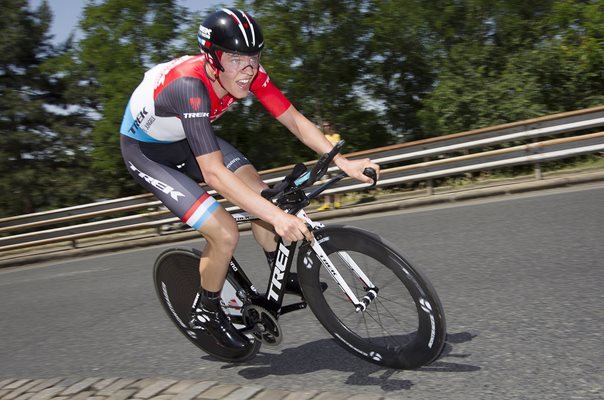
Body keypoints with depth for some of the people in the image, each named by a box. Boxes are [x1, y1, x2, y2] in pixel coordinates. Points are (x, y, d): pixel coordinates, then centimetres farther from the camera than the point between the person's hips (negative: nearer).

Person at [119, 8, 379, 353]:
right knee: (226, 234, -19)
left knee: (260, 194, -7)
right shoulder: (190, 87, -39)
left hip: (186, 137, 7)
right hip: (147, 152, -6)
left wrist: (344, 162, -25)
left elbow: (295, 120, -15)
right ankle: (206, 313, 7)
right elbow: (214, 173, -46)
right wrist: (278, 217, -51)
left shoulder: (249, 74, -19)